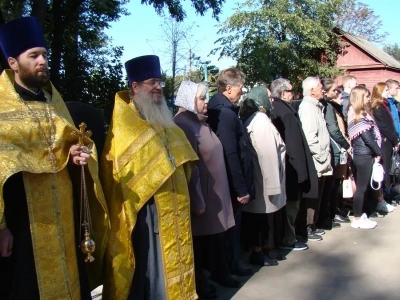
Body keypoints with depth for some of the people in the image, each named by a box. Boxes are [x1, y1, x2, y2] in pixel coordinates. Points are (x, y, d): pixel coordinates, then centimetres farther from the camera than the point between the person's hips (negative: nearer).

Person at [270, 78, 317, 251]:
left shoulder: (274, 110, 6)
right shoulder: (286, 112, -19)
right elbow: (293, 144, -21)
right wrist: (301, 170, -17)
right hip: (290, 166, -9)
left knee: (285, 203, 17)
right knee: (291, 204, 3)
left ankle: (281, 237, 27)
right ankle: (287, 240, 14)